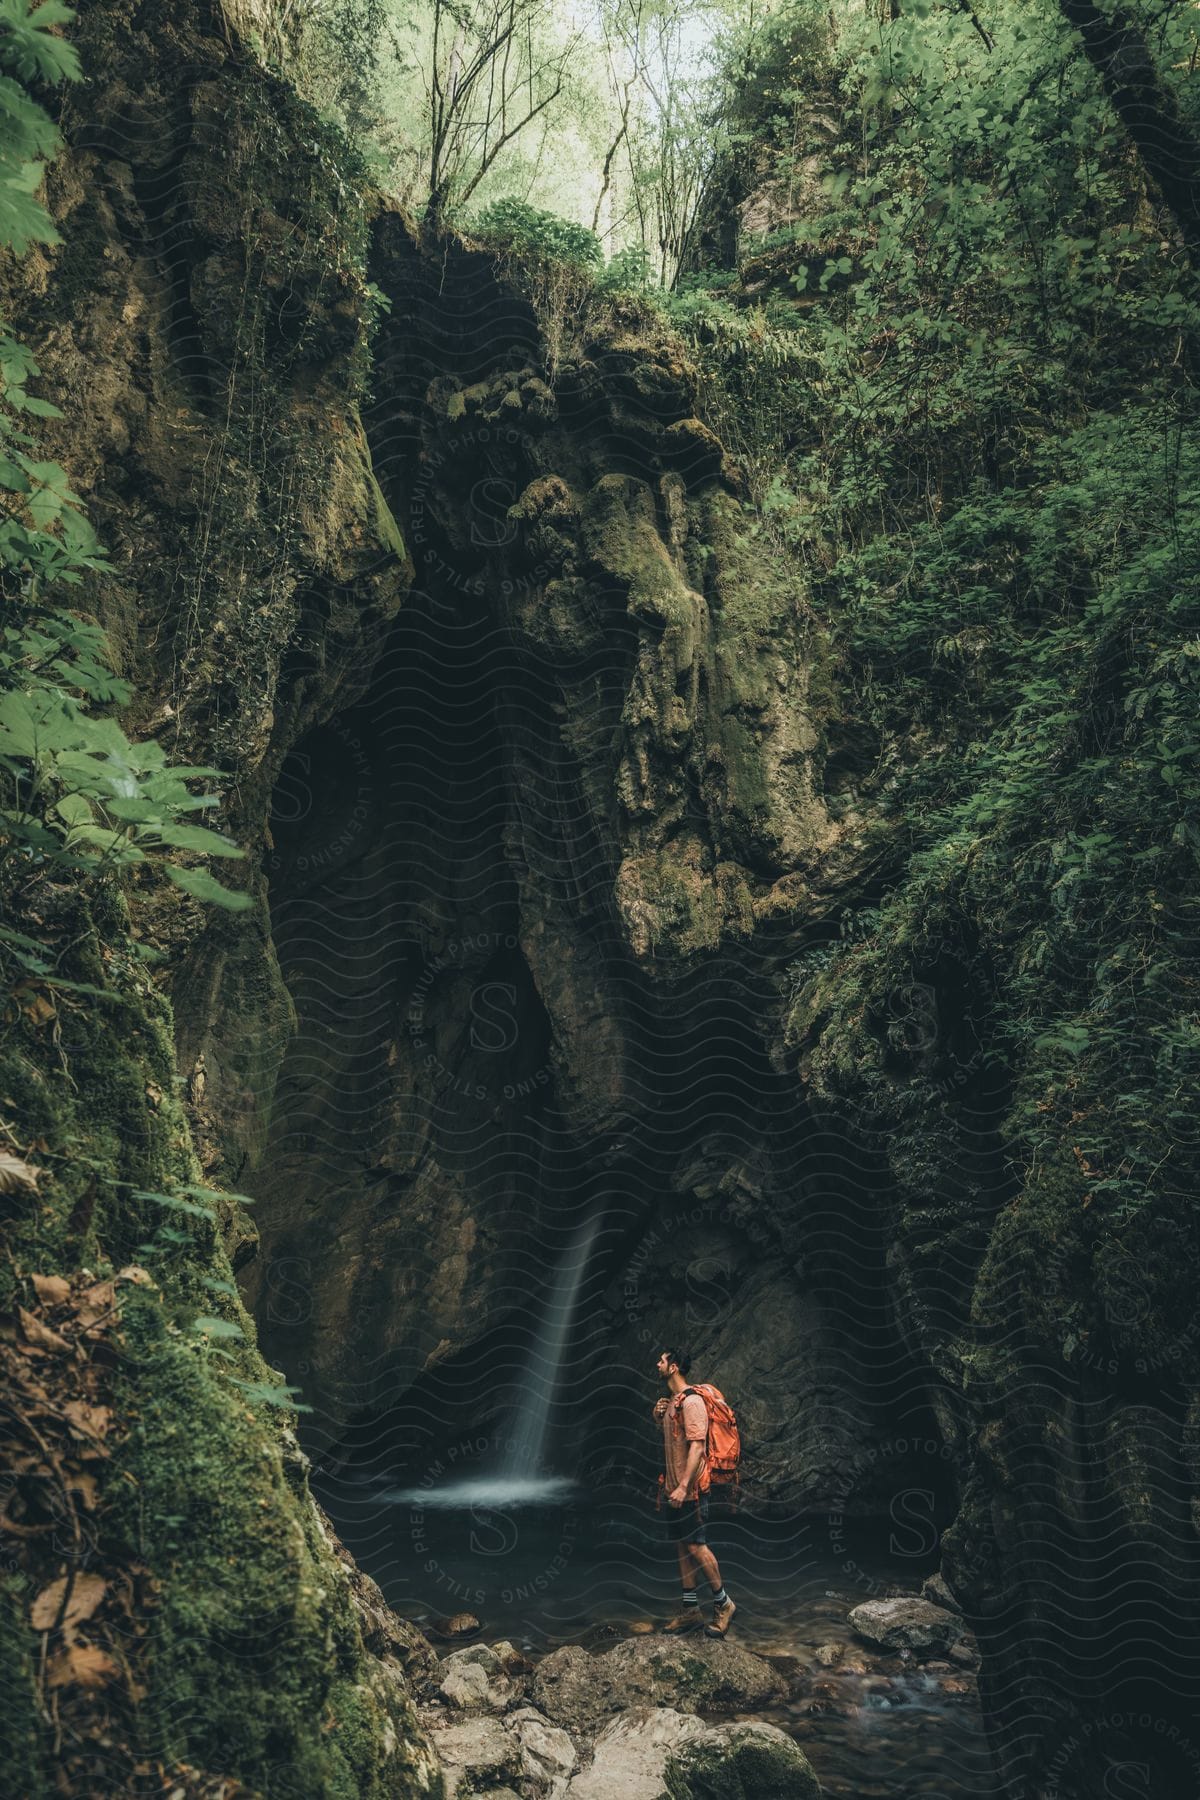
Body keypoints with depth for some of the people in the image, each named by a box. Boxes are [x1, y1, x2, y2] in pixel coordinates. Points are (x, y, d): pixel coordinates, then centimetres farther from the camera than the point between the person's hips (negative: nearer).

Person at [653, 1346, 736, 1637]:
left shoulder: (691, 1401, -16)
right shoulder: (670, 1401, 13)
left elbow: (697, 1445, -23)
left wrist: (683, 1486, -27)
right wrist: (658, 1415, 8)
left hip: (690, 1489, -9)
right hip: (674, 1488, 9)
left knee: (696, 1546, -5)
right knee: (682, 1546, 11)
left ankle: (723, 1603, 9)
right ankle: (691, 1610, 17)